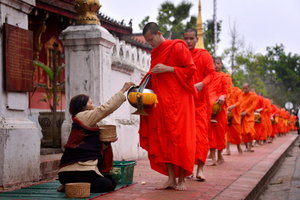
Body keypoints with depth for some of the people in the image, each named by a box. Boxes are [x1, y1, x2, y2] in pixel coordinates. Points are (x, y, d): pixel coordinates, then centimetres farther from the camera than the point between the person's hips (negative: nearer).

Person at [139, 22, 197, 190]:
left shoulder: (178, 47, -3)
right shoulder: (155, 53, 17)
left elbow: (191, 69, -7)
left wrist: (168, 68, -14)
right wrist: (145, 84, 4)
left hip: (178, 100, -6)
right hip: (161, 101, 7)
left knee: (179, 137, -7)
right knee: (163, 138, 0)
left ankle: (182, 179, -3)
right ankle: (171, 178, 2)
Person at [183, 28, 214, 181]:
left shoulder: (204, 55, 5)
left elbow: (210, 74, -2)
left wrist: (202, 84, -22)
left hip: (200, 100, -2)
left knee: (201, 133, -7)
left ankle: (200, 168, -8)